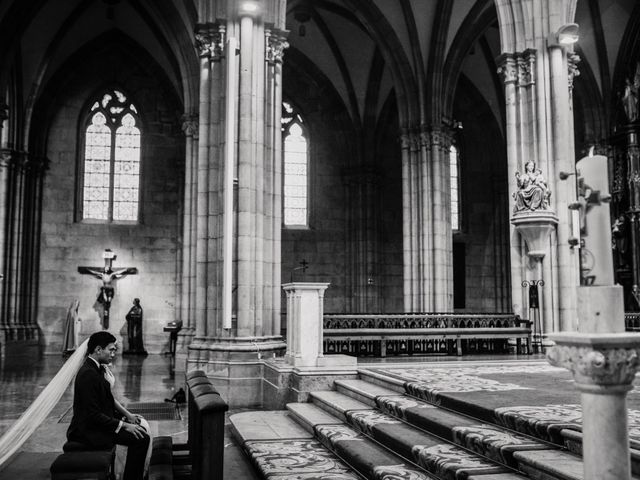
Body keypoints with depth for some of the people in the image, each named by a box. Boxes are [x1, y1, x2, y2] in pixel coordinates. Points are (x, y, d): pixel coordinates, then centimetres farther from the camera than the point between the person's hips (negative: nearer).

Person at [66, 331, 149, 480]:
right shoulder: (88, 374, -24)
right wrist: (124, 425, -21)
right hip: (89, 430, -10)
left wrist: (127, 415, 8)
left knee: (140, 430, 13)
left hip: (99, 421, 10)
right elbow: (93, 415, -25)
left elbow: (108, 398, 19)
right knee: (141, 439, -18)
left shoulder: (98, 369, 7)